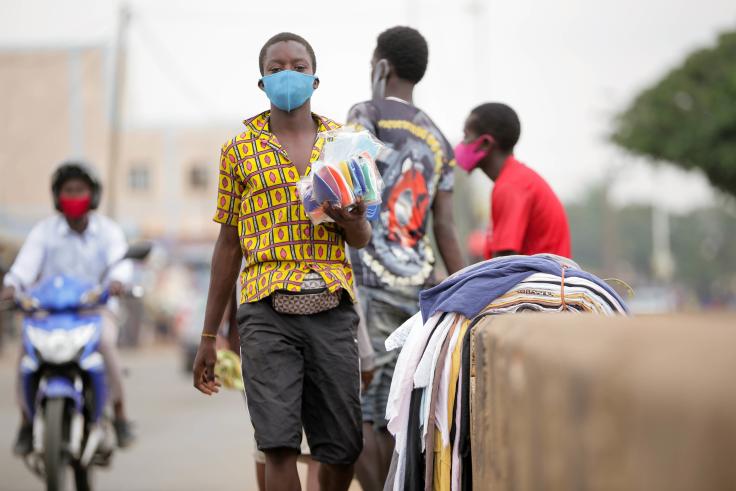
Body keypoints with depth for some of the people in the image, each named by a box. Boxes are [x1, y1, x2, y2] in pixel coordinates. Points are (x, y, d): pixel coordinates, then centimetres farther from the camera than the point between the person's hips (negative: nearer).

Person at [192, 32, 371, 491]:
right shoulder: (240, 150, 10)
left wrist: (352, 222, -12)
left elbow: (362, 240, 15)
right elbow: (228, 245, 13)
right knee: (279, 444, -12)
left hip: (333, 309, 2)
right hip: (268, 310, -2)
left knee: (343, 448, 3)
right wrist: (208, 337, 11)